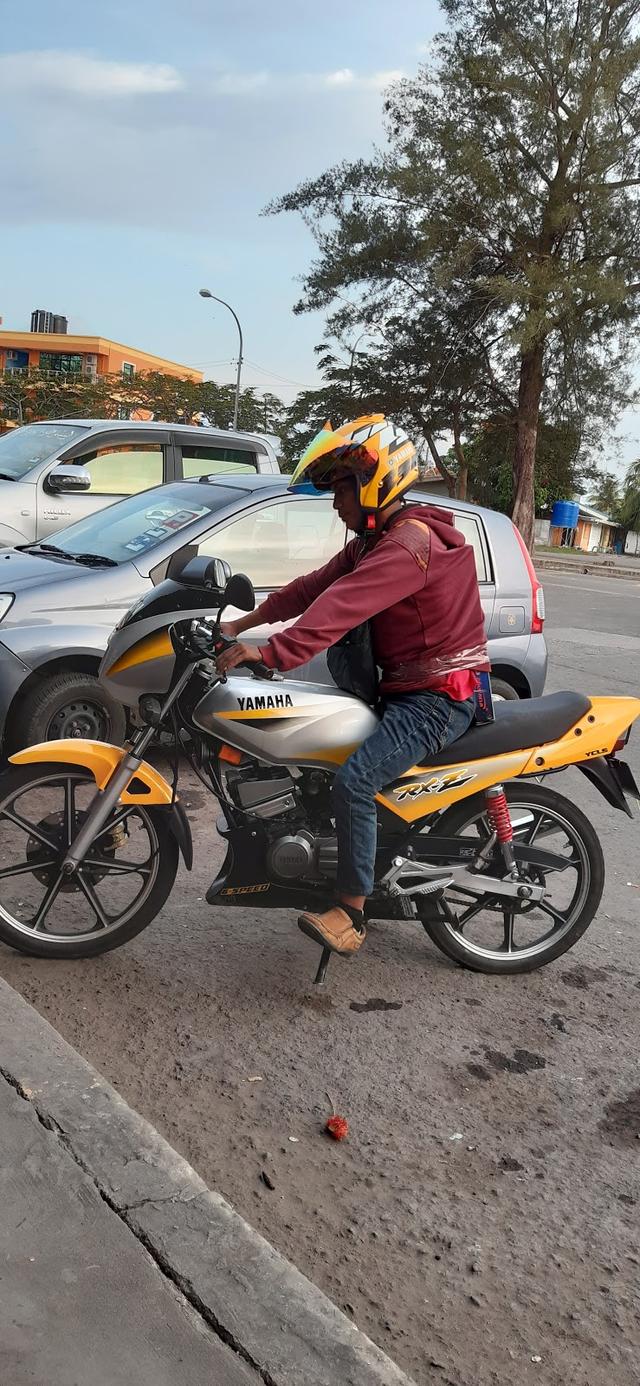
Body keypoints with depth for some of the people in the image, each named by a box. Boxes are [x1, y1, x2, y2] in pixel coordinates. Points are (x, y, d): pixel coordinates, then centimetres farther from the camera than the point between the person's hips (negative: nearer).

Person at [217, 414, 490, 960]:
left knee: (354, 780, -26)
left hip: (441, 697, -11)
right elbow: (316, 585, 11)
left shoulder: (411, 541, -21)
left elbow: (343, 607, -33)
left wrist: (270, 652, -38)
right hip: (402, 687, 11)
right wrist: (249, 621, 2)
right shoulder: (374, 540, 14)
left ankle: (352, 913, -16)